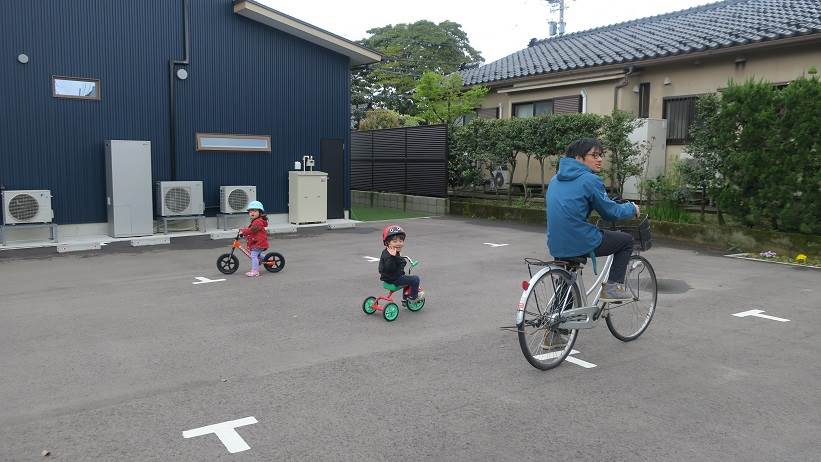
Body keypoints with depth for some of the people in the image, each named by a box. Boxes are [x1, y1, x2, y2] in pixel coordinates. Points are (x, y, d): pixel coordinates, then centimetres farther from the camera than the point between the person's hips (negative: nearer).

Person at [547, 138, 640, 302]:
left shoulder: (556, 179, 14)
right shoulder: (590, 180, -10)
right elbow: (611, 212, -4)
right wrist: (632, 208, 16)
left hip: (555, 246, 7)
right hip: (581, 244, -7)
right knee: (627, 240, 14)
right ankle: (612, 287, 12)